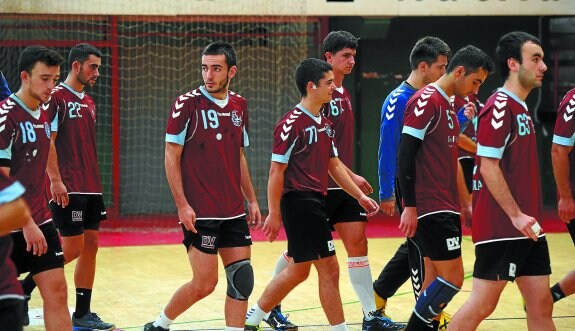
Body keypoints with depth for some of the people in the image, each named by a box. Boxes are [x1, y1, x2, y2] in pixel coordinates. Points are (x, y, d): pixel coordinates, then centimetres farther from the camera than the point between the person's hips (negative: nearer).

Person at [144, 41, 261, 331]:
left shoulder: (239, 105, 9)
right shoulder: (187, 104, -9)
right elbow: (171, 157, -8)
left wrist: (251, 199, 16)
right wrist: (182, 204, -14)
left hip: (234, 211, 6)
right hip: (200, 213, -6)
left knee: (242, 279, 0)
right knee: (205, 283, -4)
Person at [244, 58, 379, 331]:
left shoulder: (324, 124, 14)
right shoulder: (292, 124, -14)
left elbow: (335, 165, 21)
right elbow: (277, 170, -14)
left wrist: (360, 196, 15)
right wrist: (274, 214, -16)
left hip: (315, 203, 10)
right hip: (300, 202, -10)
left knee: (298, 270, 15)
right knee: (329, 269, -6)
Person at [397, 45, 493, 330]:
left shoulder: (448, 105, 17)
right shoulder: (426, 101, -12)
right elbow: (405, 154, -17)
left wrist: (460, 204, 20)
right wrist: (410, 206, -20)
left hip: (446, 208, 10)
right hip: (430, 208, -10)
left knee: (436, 278, 9)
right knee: (452, 277, -11)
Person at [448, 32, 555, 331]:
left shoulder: (520, 109, 15)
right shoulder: (499, 107, -13)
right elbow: (488, 167, -19)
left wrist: (527, 216, 15)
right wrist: (516, 215, -19)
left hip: (526, 227, 9)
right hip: (500, 227, -9)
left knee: (541, 305, 7)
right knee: (482, 304, -5)